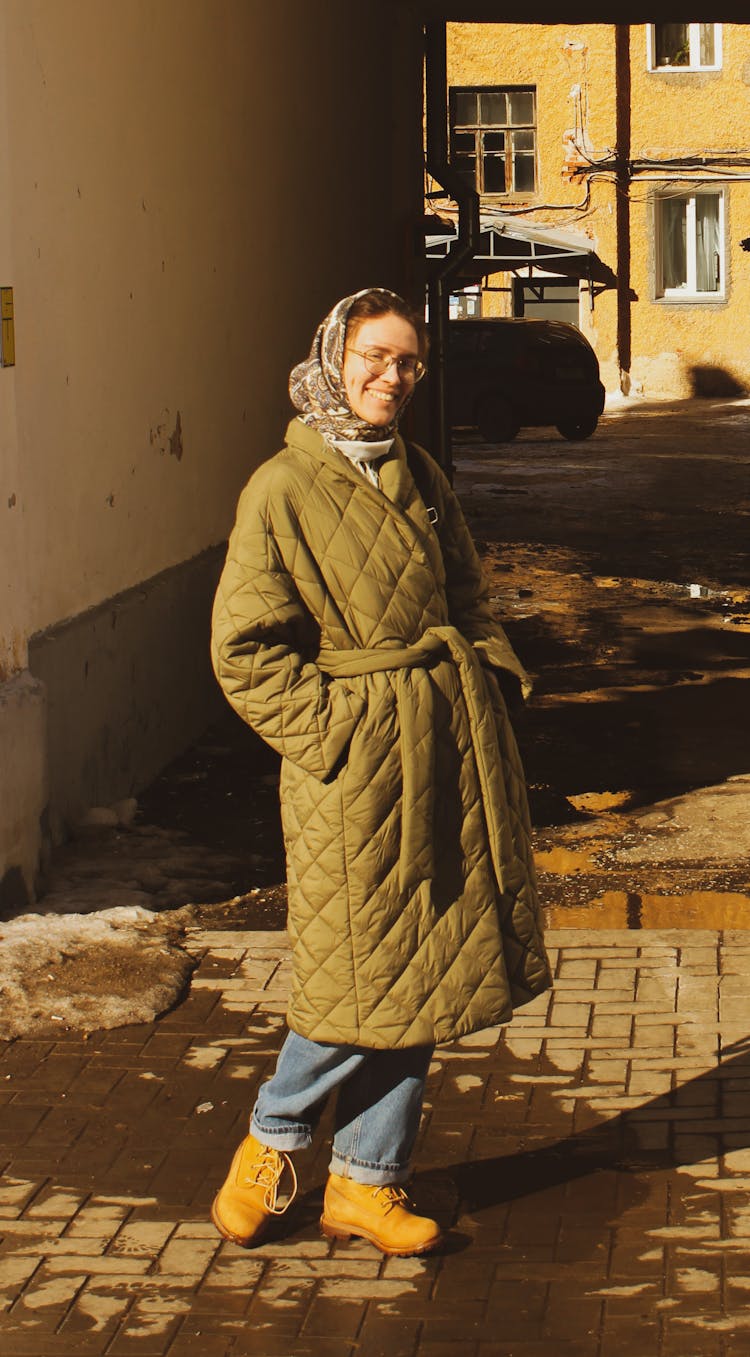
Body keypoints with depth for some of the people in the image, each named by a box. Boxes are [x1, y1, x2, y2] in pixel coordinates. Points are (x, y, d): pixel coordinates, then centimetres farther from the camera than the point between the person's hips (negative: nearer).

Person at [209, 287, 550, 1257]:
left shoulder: (420, 478, 12)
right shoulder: (283, 490, -8)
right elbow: (245, 650, -10)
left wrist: (494, 674, 5)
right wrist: (331, 734, -14)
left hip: (451, 740, 6)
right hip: (354, 755, -6)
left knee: (423, 971, 9)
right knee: (366, 977, -3)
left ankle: (368, 1182, 21)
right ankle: (271, 1141, 22)